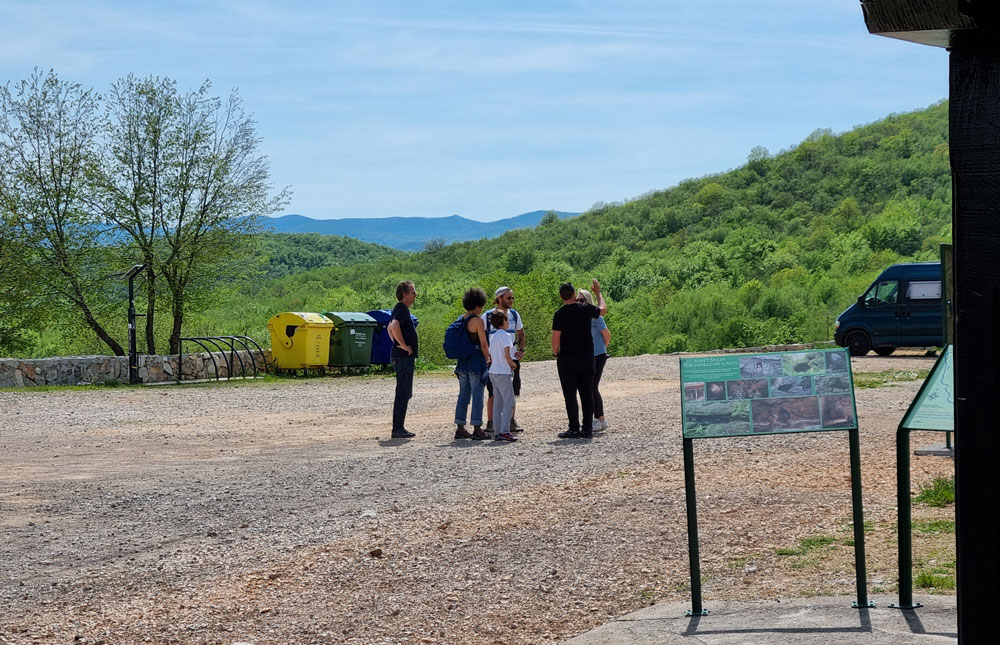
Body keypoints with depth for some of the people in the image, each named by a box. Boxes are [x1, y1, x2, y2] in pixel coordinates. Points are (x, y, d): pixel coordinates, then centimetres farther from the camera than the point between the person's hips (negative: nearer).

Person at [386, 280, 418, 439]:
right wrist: (403, 345, -24)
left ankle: (399, 428, 17)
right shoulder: (402, 309, -15)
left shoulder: (400, 309, 17)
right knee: (403, 394, -8)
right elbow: (394, 326, -33)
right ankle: (398, 429, -6)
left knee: (404, 394, 13)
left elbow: (389, 328, 32)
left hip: (400, 356, 11)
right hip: (404, 357, -11)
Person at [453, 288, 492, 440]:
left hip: (463, 361, 7)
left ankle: (460, 428, 14)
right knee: (477, 395, -3)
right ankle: (477, 429, -2)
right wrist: (487, 359, 1)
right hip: (476, 360, -7)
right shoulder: (478, 321, -13)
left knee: (463, 394, 11)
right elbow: (483, 344, -12)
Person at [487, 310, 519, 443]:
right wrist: (513, 365, -3)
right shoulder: (505, 336, -12)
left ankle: (497, 432, 9)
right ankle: (504, 431, -14)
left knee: (498, 404, 10)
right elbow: (507, 355, -21)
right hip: (503, 373, -8)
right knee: (509, 402, -7)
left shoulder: (493, 337, 13)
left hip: (493, 372, 8)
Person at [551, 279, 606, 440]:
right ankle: (587, 429, 9)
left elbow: (556, 339, -13)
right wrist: (598, 292, 35)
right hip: (587, 357, 3)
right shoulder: (585, 309, 0)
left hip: (567, 358, -3)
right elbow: (603, 309, 21)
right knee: (587, 393, 8)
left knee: (570, 395, 0)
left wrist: (555, 353, 4)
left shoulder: (560, 314, -10)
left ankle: (574, 429, -2)